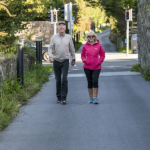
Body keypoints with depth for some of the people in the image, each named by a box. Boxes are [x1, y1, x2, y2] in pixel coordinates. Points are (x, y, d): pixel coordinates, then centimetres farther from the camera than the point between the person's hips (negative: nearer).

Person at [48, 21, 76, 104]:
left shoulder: (68, 37, 3)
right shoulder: (54, 37, 3)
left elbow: (72, 49, 10)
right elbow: (50, 48, 1)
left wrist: (73, 59, 13)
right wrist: (50, 56, -15)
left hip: (65, 61, -1)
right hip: (56, 61, 1)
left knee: (64, 79, -12)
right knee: (58, 80, 6)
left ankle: (64, 98, -10)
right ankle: (59, 97, 17)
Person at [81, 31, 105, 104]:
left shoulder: (98, 45, -1)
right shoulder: (85, 46, 2)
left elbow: (102, 54, 8)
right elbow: (82, 55, 13)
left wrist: (100, 61, -6)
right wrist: (84, 60, -6)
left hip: (96, 67, -1)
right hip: (87, 67, 1)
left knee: (95, 81, -14)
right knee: (89, 82, 7)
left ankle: (95, 98, -5)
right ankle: (91, 98, 19)